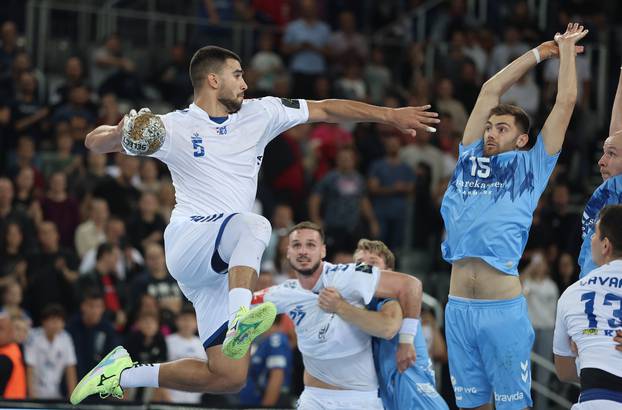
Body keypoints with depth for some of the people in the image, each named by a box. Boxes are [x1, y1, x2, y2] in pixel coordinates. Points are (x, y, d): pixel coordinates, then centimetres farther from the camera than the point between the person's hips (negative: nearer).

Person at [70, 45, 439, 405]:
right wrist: (119, 133, -23)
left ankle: (125, 375, 11)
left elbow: (325, 109, 17)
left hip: (228, 266, 6)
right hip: (187, 243, -6)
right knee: (253, 225, -37)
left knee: (229, 376, -2)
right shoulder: (174, 128, 1)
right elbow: (96, 143, 1)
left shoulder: (259, 114, 15)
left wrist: (391, 115, 13)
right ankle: (240, 320, -57)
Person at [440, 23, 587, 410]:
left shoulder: (531, 166, 8)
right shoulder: (470, 158, 17)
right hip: (459, 307, 4)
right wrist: (543, 50, 27)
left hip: (504, 308, -4)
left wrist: (566, 49, 20)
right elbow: (490, 89, 21)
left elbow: (565, 102, 9)